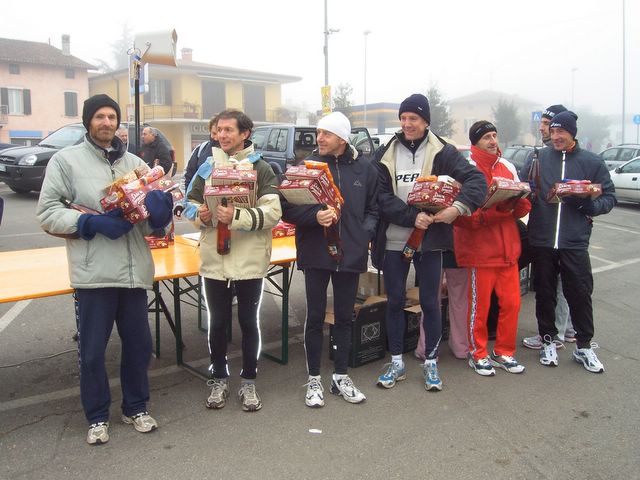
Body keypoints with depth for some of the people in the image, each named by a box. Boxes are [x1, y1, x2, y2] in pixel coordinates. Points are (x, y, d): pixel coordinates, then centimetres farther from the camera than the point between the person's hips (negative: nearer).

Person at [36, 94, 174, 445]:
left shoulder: (134, 163, 12)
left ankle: (135, 407, 33)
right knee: (92, 349, 7)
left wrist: (161, 210, -12)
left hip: (135, 269, 4)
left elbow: (154, 219, 12)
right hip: (93, 272, -3)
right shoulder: (66, 160, 1)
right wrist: (91, 223, -18)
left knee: (139, 343, 13)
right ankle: (97, 416, 27)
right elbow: (46, 213, -5)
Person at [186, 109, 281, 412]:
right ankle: (219, 380, 31)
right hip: (214, 259, 3)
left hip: (249, 259, -2)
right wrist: (200, 215, -11)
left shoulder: (261, 169, -4)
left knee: (248, 322, 10)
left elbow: (273, 212, -14)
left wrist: (237, 216, -27)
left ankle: (248, 382, 27)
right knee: (218, 323, 13)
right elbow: (191, 204, 11)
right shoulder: (207, 167, 7)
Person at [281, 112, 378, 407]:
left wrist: (366, 233, -4)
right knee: (315, 317, 7)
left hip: (350, 255, 2)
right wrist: (314, 216, -22)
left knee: (344, 317, 13)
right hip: (316, 254, -2)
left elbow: (373, 208, 13)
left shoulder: (364, 169, 5)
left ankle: (340, 377, 28)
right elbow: (287, 208, -6)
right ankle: (314, 380, 21)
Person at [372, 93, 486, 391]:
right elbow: (382, 197, -6)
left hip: (429, 240, -2)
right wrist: (411, 217, -19)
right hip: (394, 240, 2)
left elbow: (477, 179, -10)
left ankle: (431, 363, 22)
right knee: (395, 301, 9)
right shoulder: (386, 154, 2)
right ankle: (396, 363, 24)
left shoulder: (442, 152, -2)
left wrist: (459, 207, -27)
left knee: (430, 302, 6)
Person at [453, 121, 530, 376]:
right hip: (479, 247, -6)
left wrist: (517, 203, -9)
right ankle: (477, 354, 22)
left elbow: (523, 205, 14)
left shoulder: (507, 166, 12)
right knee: (479, 305, 4)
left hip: (507, 247, 6)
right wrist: (495, 209, -25)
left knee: (511, 302, 9)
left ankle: (503, 352, 27)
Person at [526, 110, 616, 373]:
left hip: (575, 242, -1)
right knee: (544, 292, 11)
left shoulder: (592, 162, 3)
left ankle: (584, 346, 22)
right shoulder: (540, 158, 4)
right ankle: (548, 341, 28)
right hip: (542, 240, 1)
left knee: (580, 294, 5)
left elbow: (609, 197, 5)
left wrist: (588, 204, -15)